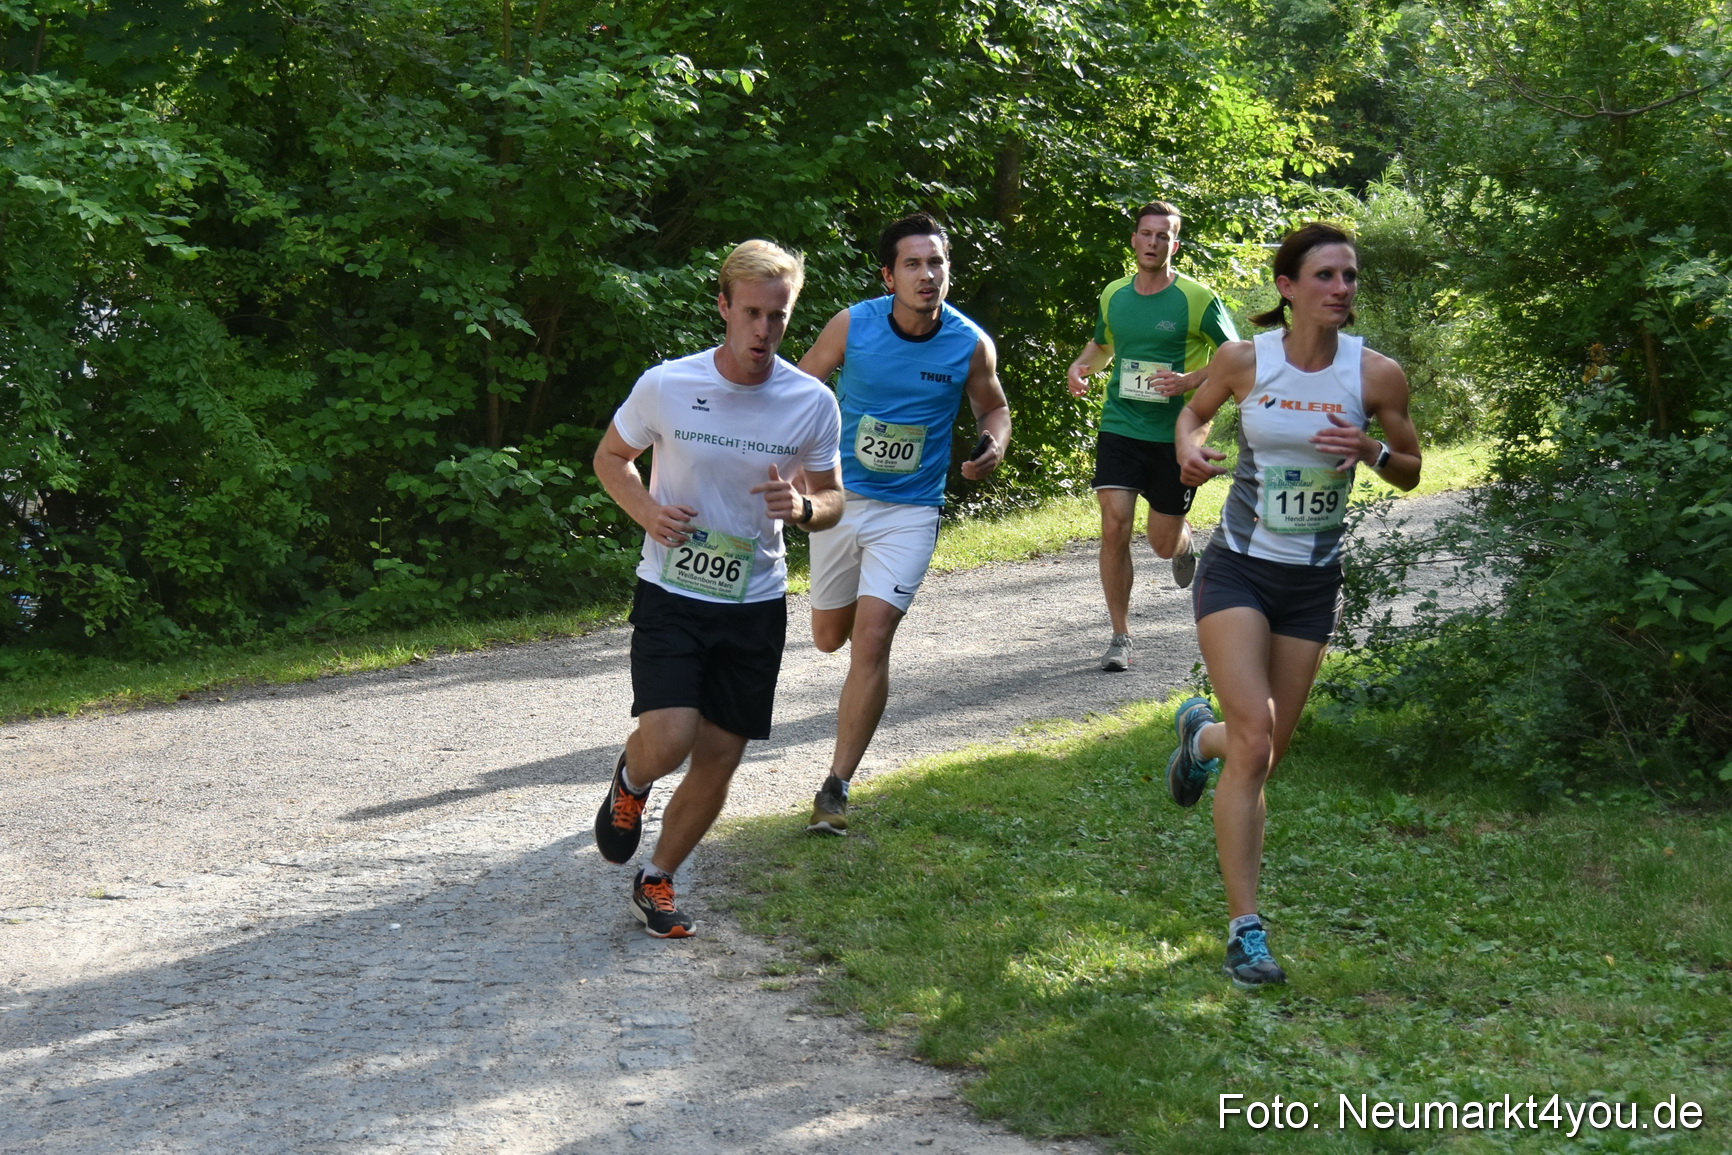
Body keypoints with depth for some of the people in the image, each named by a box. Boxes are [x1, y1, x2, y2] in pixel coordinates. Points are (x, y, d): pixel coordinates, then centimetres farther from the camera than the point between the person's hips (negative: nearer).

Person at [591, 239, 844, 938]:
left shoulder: (812, 402, -6)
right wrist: (646, 509, -13)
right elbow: (610, 457, 6)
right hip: (672, 593, -2)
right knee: (669, 741, -20)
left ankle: (656, 882, 28)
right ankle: (630, 781, 18)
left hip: (755, 603, 2)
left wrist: (802, 506, -18)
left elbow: (833, 500, 6)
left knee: (720, 758, 5)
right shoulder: (666, 386, -10)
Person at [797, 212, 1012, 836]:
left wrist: (994, 446, -13)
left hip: (909, 509, -2)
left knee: (871, 638, -16)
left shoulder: (971, 345, -10)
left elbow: (993, 408, 9)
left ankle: (836, 789, -10)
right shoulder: (853, 325, -11)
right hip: (840, 497, 2)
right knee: (829, 636, 15)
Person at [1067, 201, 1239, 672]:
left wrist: (1189, 381, -20)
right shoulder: (1114, 295, 6)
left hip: (1176, 435, -2)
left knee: (1164, 543, 7)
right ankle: (1120, 637, -1)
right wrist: (1080, 367, 4)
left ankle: (1186, 541, 47)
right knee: (1114, 529, -13)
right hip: (1120, 426, 2)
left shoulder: (1198, 298, -7)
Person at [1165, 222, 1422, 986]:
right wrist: (1189, 447, -12)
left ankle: (1202, 734, 48)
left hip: (1312, 584, 2)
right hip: (1237, 570, -2)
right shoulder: (1243, 359, -9)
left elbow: (1411, 473, 3)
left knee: (1263, 754, 10)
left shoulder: (1376, 374, -8)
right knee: (1256, 740, -17)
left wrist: (1372, 451, -18)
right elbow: (1194, 412, 11)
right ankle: (1245, 928, -9)